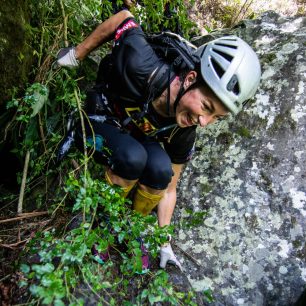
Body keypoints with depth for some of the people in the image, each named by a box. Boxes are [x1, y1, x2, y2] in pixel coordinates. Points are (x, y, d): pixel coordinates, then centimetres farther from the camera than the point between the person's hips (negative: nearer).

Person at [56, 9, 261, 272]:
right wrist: (77, 54, -8)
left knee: (160, 169, -29)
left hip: (138, 133, 3)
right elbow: (124, 18, -18)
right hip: (100, 119, -3)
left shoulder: (183, 133, -22)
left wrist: (163, 242, -6)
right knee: (133, 158, -35)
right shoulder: (143, 69, -38)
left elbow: (169, 187, -9)